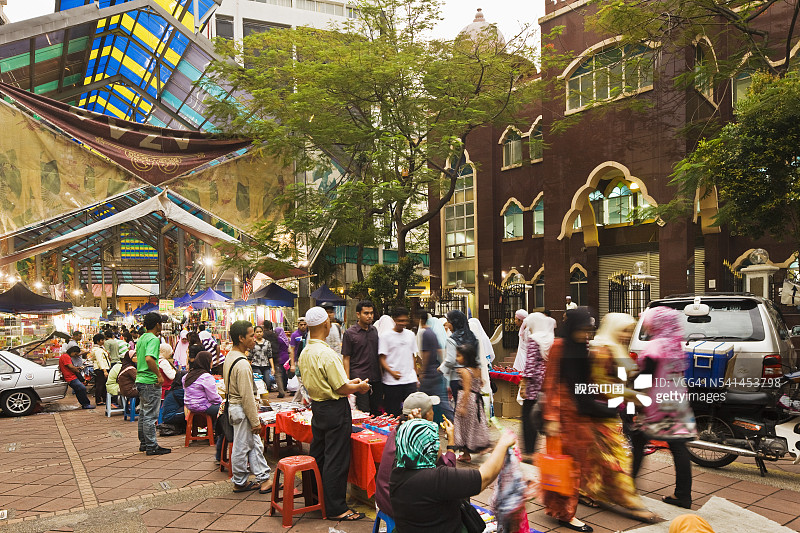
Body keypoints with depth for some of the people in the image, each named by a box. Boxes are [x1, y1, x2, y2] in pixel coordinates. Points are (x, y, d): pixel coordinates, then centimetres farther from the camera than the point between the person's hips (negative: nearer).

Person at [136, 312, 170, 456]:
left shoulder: (141, 339, 12)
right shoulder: (154, 339, -16)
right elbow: (149, 358, -30)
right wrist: (159, 375, -23)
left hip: (140, 380, 10)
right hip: (150, 382, -9)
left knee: (143, 413, 17)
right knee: (150, 415, -3)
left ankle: (143, 443, 26)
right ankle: (152, 446, 3)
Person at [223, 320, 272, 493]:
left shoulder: (229, 357, 7)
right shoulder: (242, 364, -25)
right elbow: (247, 396, -23)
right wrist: (255, 421, -16)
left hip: (234, 405, 10)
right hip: (241, 410, -10)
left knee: (256, 444, 14)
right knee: (242, 447, 4)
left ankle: (263, 479, 20)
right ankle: (240, 483, 16)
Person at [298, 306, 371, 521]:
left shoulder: (304, 354, 5)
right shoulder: (327, 354, -23)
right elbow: (342, 389, -21)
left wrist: (349, 382, 17)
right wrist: (360, 386, -1)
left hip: (316, 407, 9)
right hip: (335, 410, -9)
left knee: (317, 455, 20)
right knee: (336, 460, 1)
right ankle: (336, 508, 9)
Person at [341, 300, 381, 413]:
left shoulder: (374, 330, 11)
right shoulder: (349, 333, -4)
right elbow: (346, 358, -5)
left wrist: (381, 374, 16)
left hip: (375, 378, 5)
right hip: (359, 378, -5)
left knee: (376, 412, 10)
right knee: (363, 413, -5)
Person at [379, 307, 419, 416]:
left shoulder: (411, 335, 12)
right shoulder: (385, 336, -1)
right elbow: (382, 358, -4)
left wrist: (416, 376, 14)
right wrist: (392, 372, -19)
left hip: (410, 380, 3)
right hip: (392, 382, -3)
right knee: (393, 414, 3)